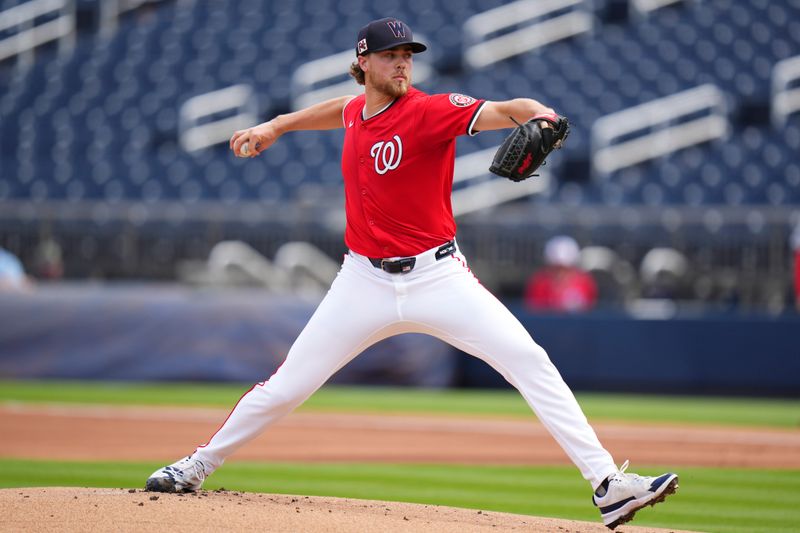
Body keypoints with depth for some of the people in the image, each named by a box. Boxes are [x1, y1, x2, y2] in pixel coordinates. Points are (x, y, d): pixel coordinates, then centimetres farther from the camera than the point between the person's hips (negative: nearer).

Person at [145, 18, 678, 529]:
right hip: (365, 283, 4)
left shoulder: (429, 111, -12)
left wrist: (539, 114, -50)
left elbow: (500, 110, -29)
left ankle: (609, 484, -19)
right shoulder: (356, 111, 5)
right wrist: (276, 125, 31)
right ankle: (197, 467, 26)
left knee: (529, 361, -18)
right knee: (286, 388, 6)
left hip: (438, 277, -4)